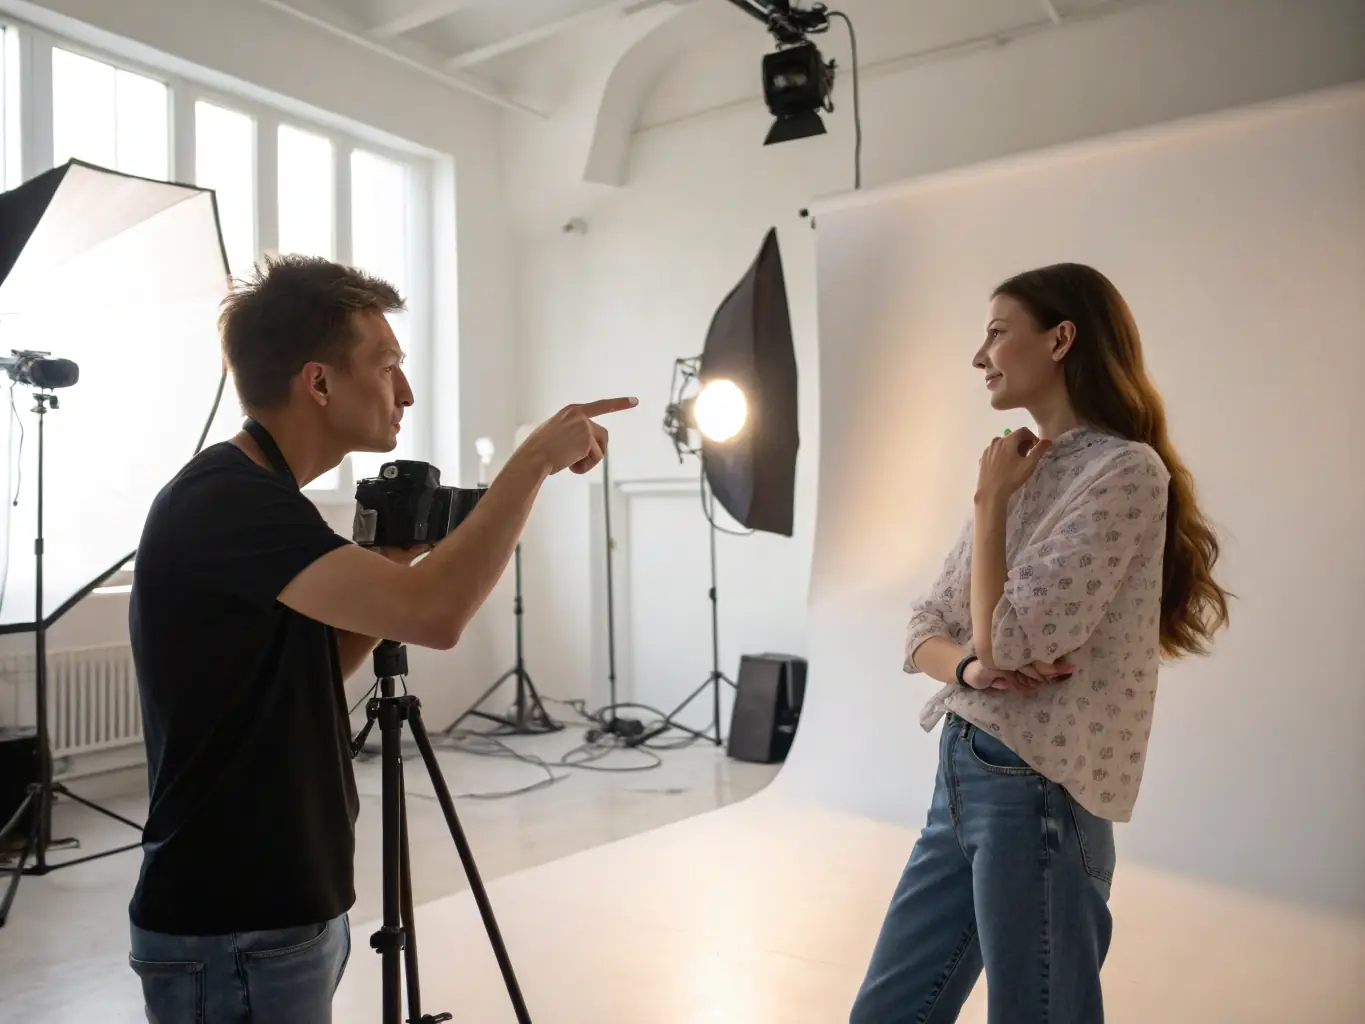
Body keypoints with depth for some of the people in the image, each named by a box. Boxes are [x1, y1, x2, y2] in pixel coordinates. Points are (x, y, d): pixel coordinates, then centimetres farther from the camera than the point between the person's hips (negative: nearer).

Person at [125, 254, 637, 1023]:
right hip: (235, 938, -9)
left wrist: (386, 573, 0)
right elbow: (433, 614, -36)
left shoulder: (251, 495, 6)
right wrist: (537, 456, -25)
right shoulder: (227, 502, -23)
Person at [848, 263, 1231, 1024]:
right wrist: (971, 668, -12)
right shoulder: (1025, 470, 12)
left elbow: (1004, 642, -20)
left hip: (1036, 790, -8)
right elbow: (926, 632, 10)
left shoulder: (1126, 471, -14)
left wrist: (991, 501, -9)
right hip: (960, 771, 8)